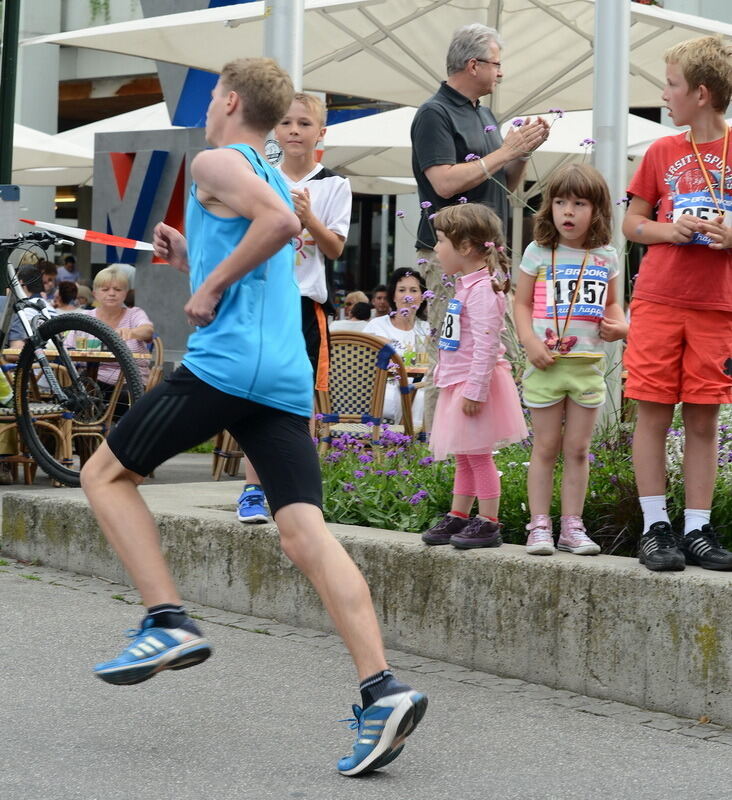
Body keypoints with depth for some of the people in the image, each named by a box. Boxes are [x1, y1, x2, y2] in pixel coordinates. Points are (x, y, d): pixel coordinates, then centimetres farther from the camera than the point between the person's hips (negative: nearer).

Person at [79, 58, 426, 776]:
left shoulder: (215, 163, 1)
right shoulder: (272, 180, 28)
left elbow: (281, 222, -19)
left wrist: (211, 286, -12)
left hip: (223, 361, -7)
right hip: (286, 377, 8)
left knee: (105, 474, 9)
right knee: (303, 532, -5)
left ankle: (169, 622, -4)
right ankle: (381, 689, -20)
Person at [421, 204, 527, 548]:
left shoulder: (483, 289, -19)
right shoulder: (466, 285, 14)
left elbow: (486, 344, -25)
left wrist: (475, 389, -26)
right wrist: (444, 373, 24)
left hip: (475, 383, -10)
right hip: (459, 383, 10)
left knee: (478, 455, -4)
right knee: (463, 456, 16)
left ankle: (488, 523, 2)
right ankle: (458, 517, 24)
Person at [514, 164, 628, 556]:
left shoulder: (606, 257, 6)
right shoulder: (539, 252, -1)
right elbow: (521, 303, 2)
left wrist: (620, 325, -1)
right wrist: (529, 340, -13)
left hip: (588, 364, 2)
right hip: (546, 363, -2)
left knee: (578, 449, 7)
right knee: (546, 447, 3)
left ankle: (572, 527, 13)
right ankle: (539, 526, 7)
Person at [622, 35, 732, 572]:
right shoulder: (662, 153, 8)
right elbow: (632, 223, 12)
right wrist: (669, 230, -7)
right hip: (658, 300, 2)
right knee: (653, 412, 0)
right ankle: (655, 527, 6)